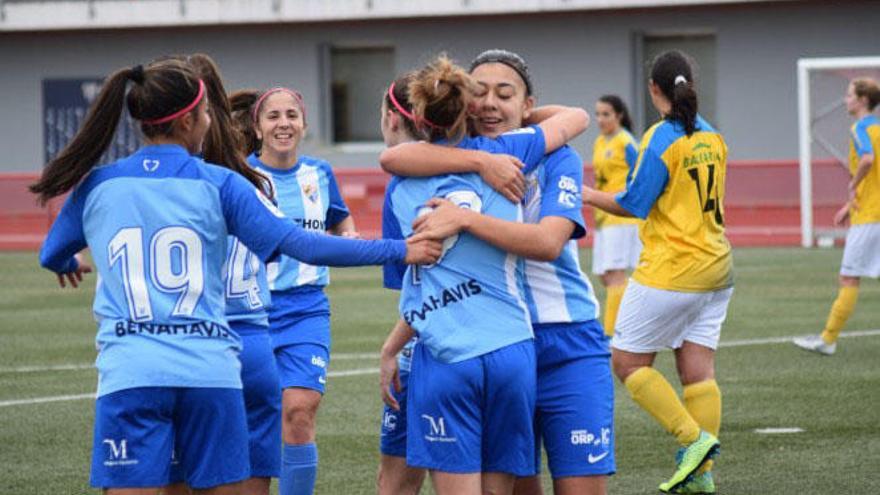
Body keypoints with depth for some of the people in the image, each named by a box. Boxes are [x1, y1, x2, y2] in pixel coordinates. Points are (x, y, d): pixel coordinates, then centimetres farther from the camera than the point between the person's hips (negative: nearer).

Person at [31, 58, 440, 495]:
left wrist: (71, 265, 51)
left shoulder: (94, 186, 8)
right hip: (211, 373, 0)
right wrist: (400, 251, 6)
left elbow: (53, 257, 25)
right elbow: (302, 245, -1)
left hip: (128, 373, 0)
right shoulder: (219, 184, 3)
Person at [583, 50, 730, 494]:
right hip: (715, 268, 8)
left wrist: (590, 196, 1)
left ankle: (694, 439, -9)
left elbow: (633, 204, -13)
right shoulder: (711, 136, 9)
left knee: (627, 360, 1)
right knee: (697, 369, 6)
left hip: (670, 270, -8)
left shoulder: (661, 138, -13)